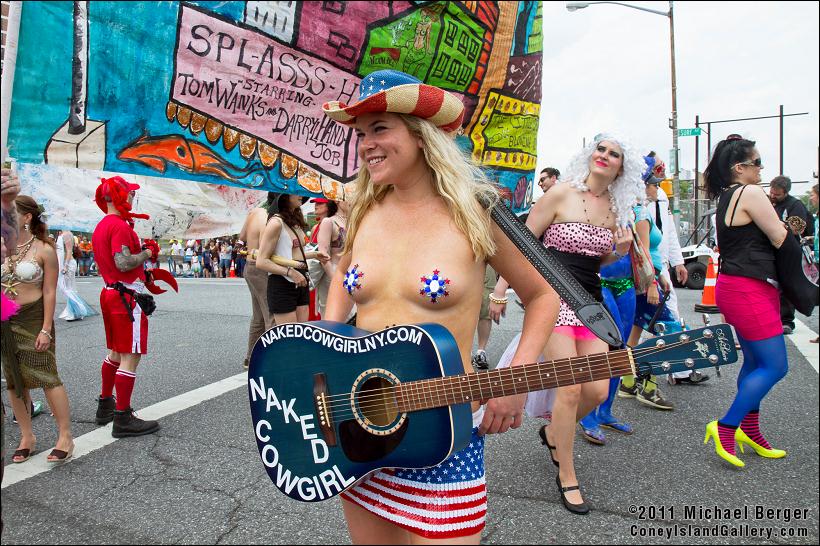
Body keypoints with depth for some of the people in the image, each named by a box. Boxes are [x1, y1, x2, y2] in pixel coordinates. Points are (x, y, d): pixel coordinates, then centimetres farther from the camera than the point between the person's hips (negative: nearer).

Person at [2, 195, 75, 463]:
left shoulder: (44, 249, -8)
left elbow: (50, 292, -10)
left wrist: (46, 329, -14)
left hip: (33, 318, -6)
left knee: (46, 377, -5)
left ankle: (65, 437, 4)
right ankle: (27, 437, 24)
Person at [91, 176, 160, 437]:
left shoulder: (100, 227, 15)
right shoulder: (120, 225, -16)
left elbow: (109, 261, 17)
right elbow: (123, 263, -25)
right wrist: (146, 253, -10)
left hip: (110, 293, 10)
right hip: (127, 296, -10)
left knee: (115, 352, 22)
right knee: (130, 357, -5)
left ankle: (105, 406, 34)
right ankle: (123, 419, 0)